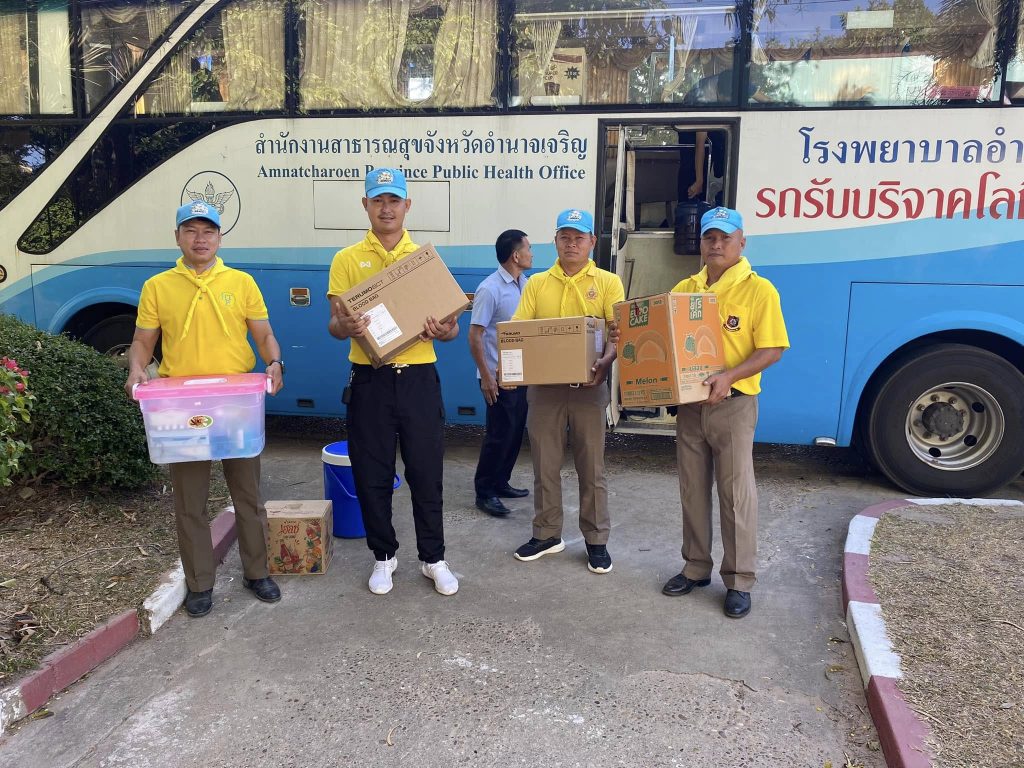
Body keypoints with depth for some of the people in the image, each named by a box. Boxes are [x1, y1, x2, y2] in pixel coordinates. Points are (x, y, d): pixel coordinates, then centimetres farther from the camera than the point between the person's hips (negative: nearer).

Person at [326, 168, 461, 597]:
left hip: (419, 379, 1)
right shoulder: (347, 260, 3)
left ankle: (433, 558, 23)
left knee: (426, 472, 6)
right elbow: (334, 325, -1)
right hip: (370, 381, 0)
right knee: (372, 475, 8)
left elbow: (450, 325, 7)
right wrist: (346, 326, -25)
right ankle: (383, 556, 27)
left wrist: (443, 331, -17)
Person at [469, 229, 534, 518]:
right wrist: (486, 376, -18)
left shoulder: (525, 284, 7)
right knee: (499, 434, -2)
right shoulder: (490, 289, -16)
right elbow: (475, 335, -16)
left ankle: (500, 482, 27)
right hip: (499, 376, -7)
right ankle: (484, 492, 11)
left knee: (516, 432, 13)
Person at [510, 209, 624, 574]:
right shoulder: (537, 284, 9)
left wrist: (605, 361, -26)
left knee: (591, 467, 6)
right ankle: (546, 534, 25)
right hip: (544, 384, 2)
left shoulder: (608, 282, 2)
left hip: (588, 386, -2)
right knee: (545, 465, 10)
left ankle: (596, 540, 19)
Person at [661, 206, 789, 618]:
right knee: (692, 489, 13)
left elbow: (771, 350, -12)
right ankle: (696, 567, 28)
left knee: (736, 493, 2)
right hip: (689, 402, 5)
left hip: (733, 403, -5)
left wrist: (729, 376, -24)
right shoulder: (684, 289, 9)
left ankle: (739, 580, 14)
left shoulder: (759, 290, -7)